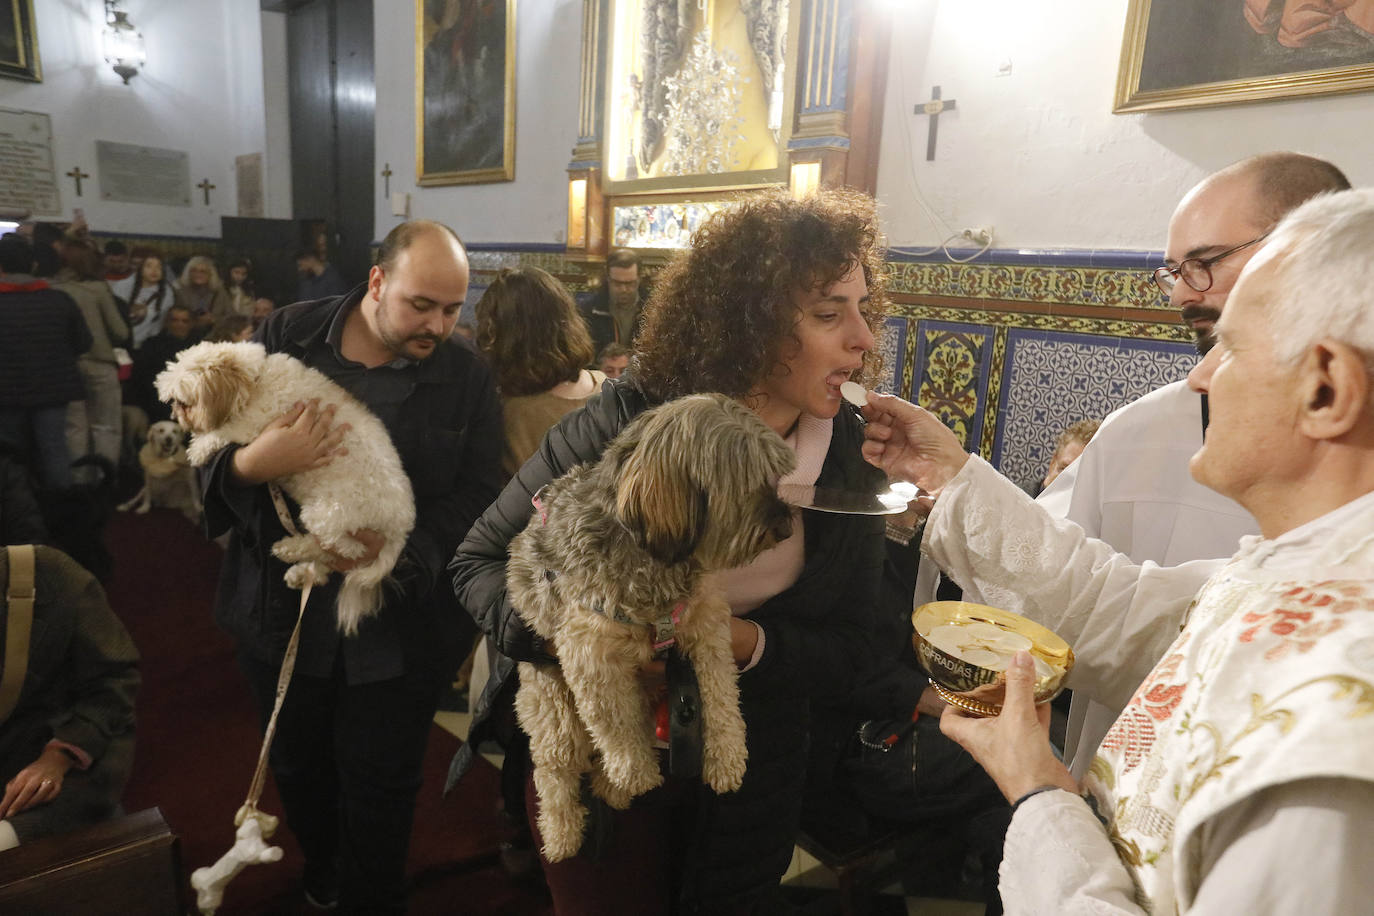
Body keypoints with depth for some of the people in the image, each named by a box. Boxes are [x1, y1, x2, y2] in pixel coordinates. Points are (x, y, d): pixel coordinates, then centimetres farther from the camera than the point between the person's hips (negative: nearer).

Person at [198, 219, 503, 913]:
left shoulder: (468, 376, -5)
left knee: (379, 781, 11)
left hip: (399, 624, -2)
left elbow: (477, 492, -7)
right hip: (285, 610, 3)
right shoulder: (286, 336, -3)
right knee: (300, 766, 22)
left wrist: (403, 545, -23)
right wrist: (252, 463, -24)